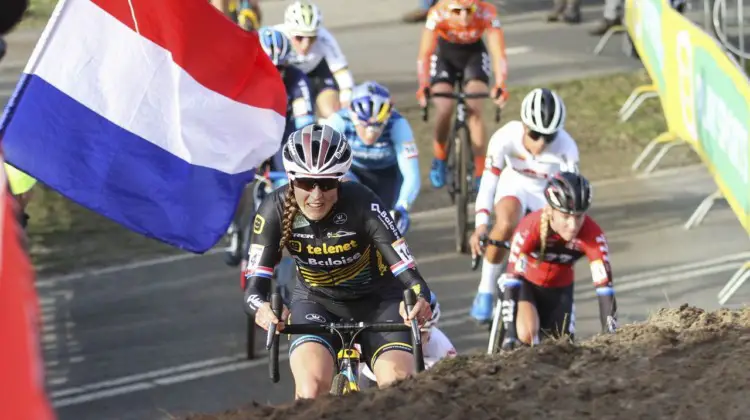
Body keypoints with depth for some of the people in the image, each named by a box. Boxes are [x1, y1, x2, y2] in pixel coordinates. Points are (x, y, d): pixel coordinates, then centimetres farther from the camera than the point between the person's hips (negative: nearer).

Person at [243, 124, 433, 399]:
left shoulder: (362, 204, -28)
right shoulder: (275, 210, -22)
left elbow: (406, 271, -31)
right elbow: (255, 286, -25)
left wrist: (419, 299, -55)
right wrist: (262, 308, -50)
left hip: (376, 301, -1)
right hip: (317, 302, 1)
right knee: (312, 386, -26)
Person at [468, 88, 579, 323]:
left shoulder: (565, 147, -32)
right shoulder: (505, 137, -31)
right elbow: (488, 182, -29)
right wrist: (481, 225, -39)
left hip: (548, 196, 1)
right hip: (515, 186, -1)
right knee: (505, 225, -33)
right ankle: (485, 291, -15)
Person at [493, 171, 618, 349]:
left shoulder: (592, 234, -32)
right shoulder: (530, 228, -36)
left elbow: (604, 286, -33)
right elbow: (513, 278, -39)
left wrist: (610, 334, -40)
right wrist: (510, 332, -46)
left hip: (559, 289, 3)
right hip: (525, 283, -3)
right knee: (527, 335, -28)